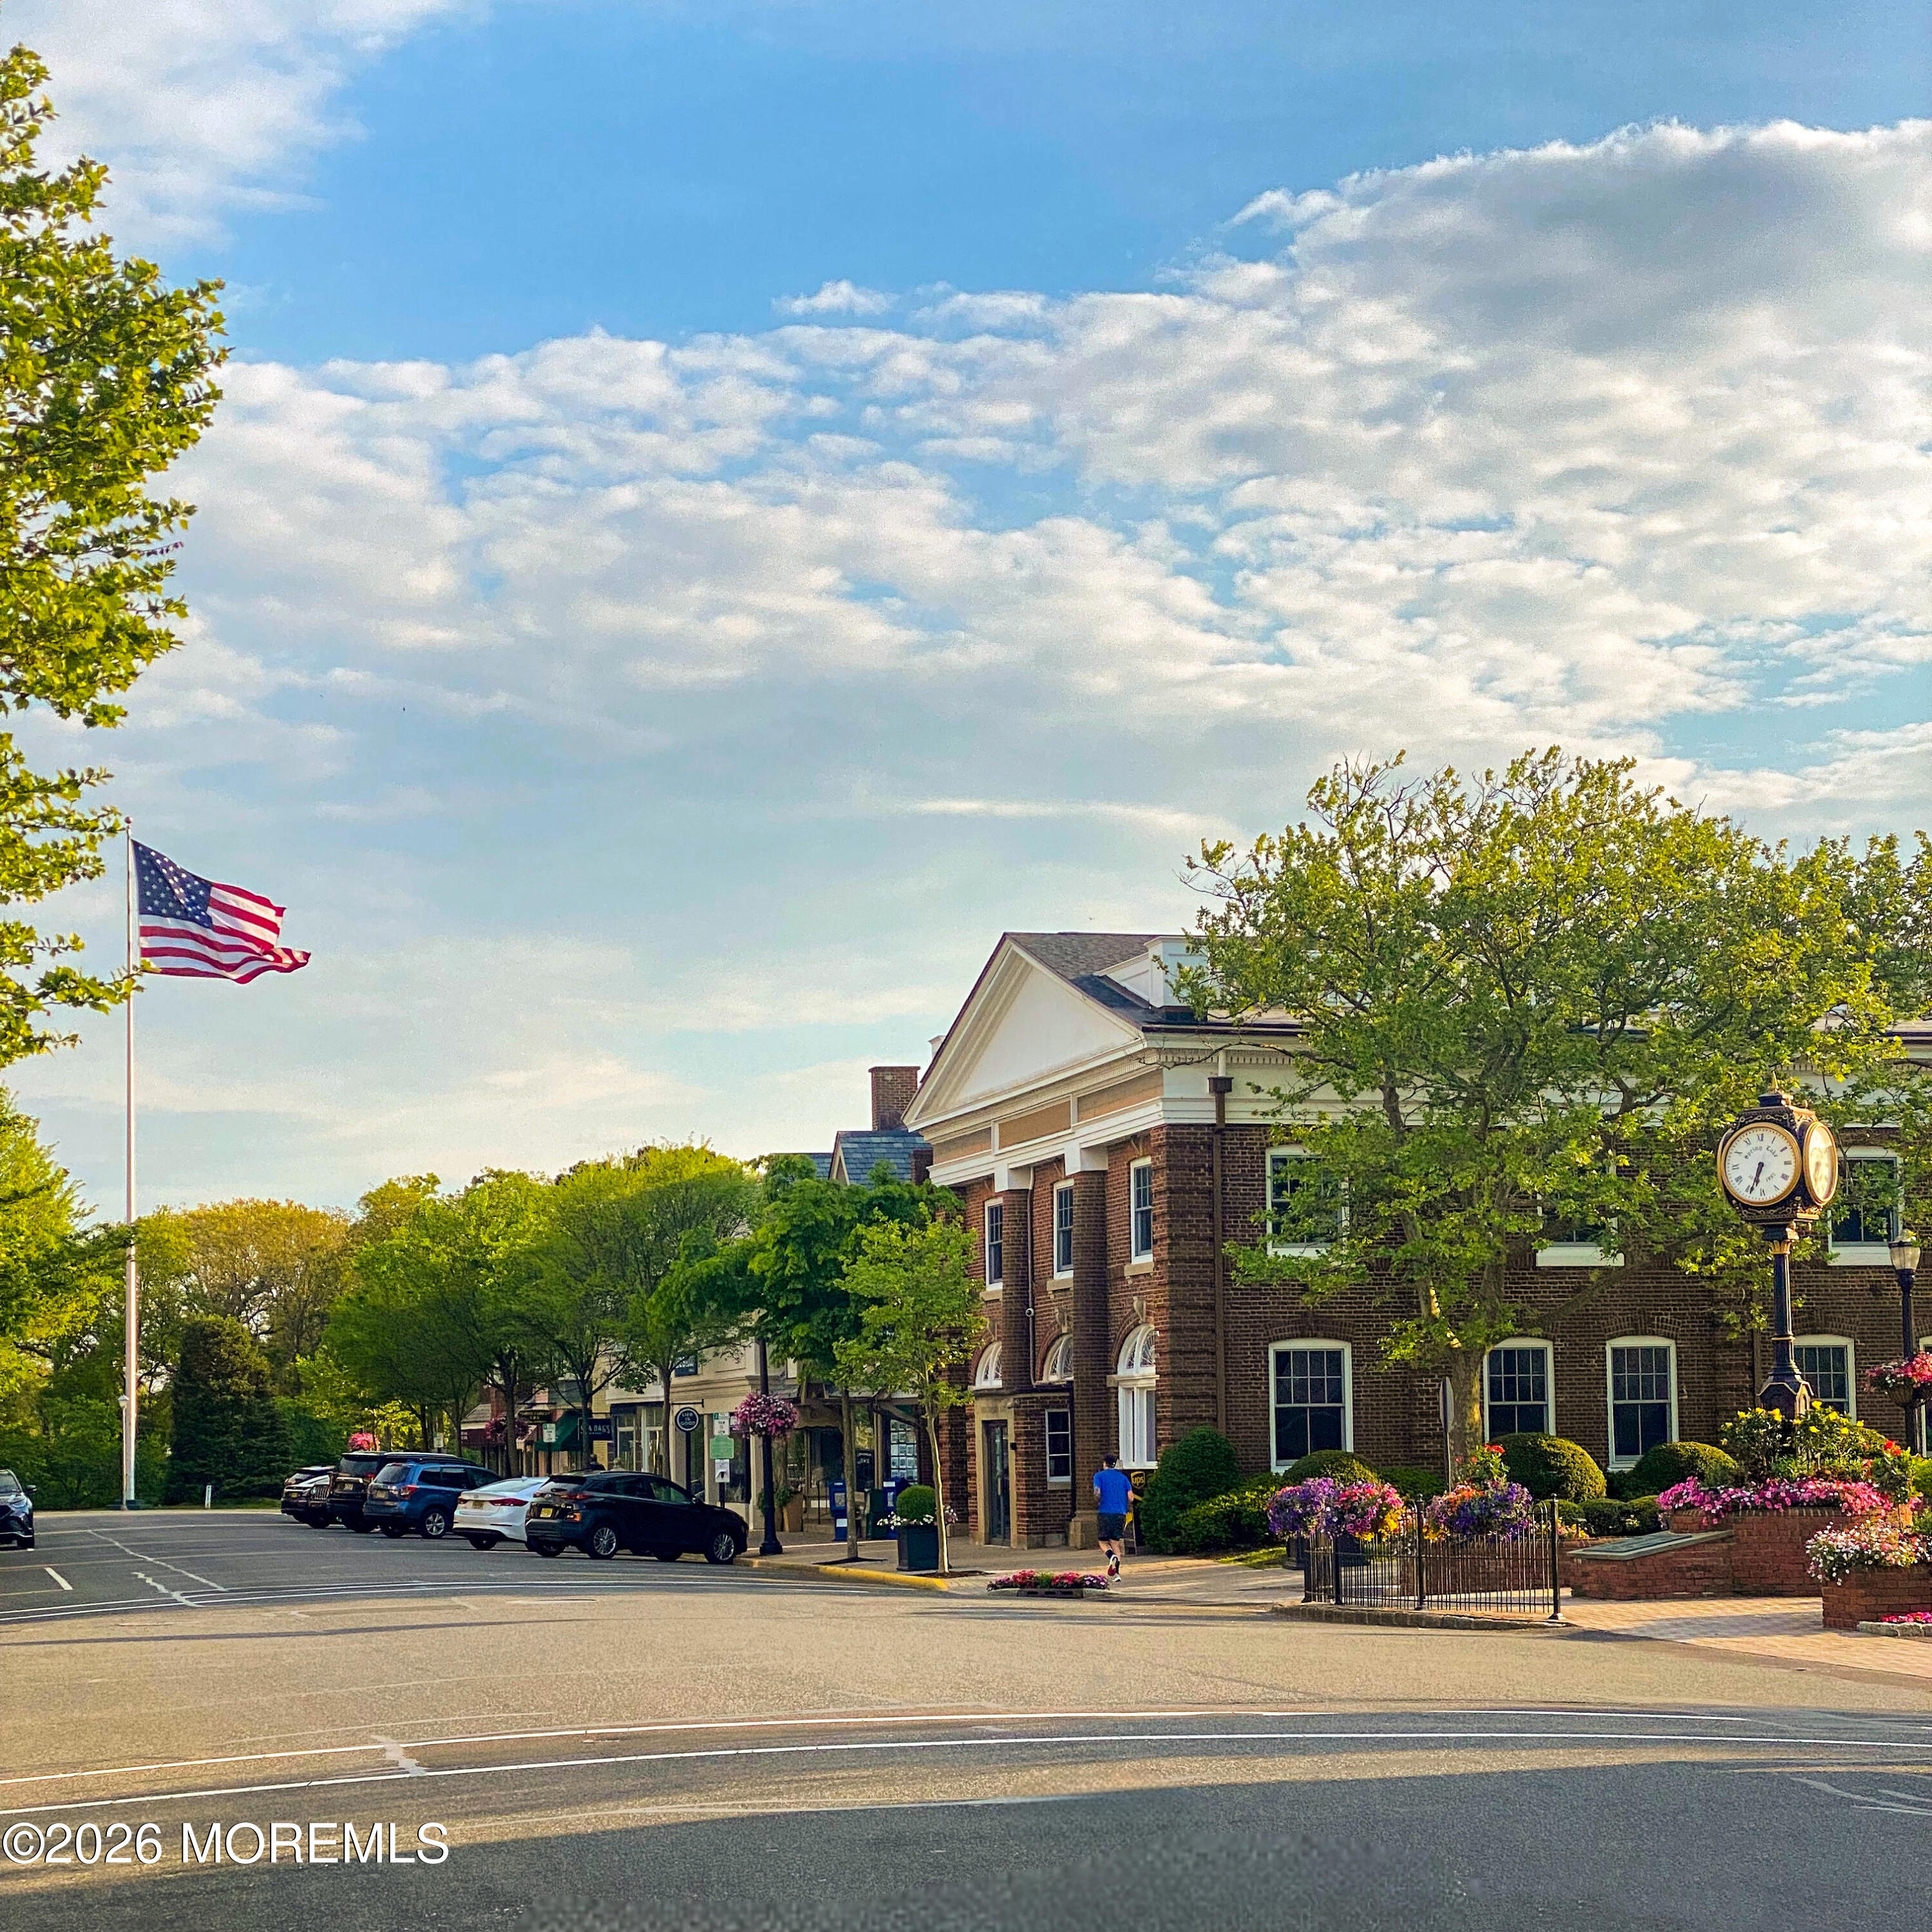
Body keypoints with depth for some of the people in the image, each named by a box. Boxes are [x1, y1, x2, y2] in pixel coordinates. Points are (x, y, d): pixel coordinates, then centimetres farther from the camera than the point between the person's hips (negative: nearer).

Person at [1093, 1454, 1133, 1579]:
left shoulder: (1099, 1476, 3)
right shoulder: (1123, 1477, 12)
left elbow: (1097, 1494, -11)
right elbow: (1131, 1498, 4)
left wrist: (1098, 1502, 11)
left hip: (1106, 1512, -3)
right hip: (1121, 1513, 3)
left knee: (1103, 1542, 8)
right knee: (1116, 1542, 7)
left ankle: (1112, 1556, -23)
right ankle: (1117, 1573, -3)